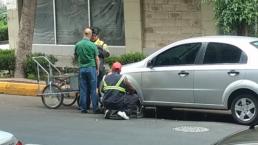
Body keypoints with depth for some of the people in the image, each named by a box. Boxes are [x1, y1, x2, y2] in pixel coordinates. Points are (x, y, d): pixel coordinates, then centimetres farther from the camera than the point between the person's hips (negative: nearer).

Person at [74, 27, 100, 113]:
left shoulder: (78, 45, 2)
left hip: (82, 68, 3)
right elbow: (97, 59, -4)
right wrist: (97, 69, 7)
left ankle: (83, 108, 6)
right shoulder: (92, 45, -8)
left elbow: (75, 57, 14)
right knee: (93, 89, -1)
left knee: (83, 89, 6)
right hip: (91, 68, -3)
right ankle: (95, 108, -1)